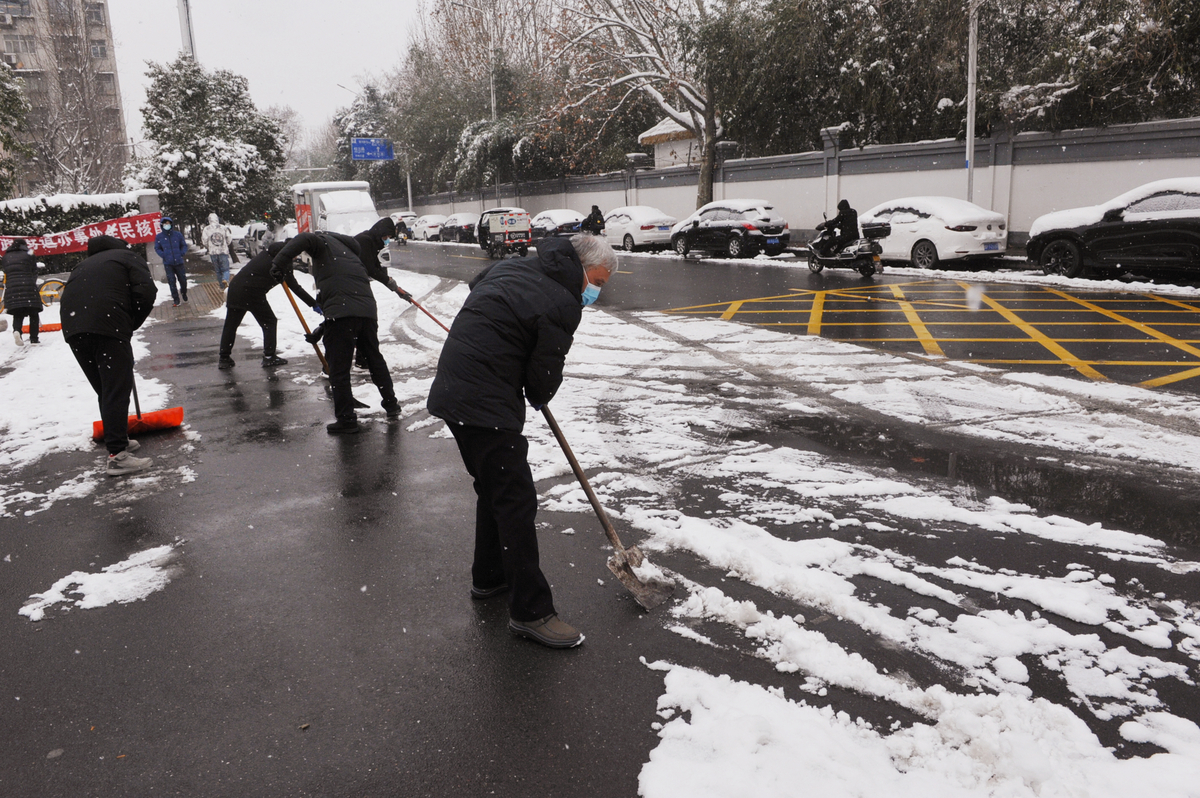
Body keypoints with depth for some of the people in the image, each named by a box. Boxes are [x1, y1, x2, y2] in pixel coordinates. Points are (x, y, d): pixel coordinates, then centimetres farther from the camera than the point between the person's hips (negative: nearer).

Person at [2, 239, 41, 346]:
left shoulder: (6, 257, 14)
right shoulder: (28, 255, 4)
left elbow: (4, 270, 17)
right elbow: (35, 273, 5)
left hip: (11, 289, 3)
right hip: (28, 288, -3)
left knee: (17, 314, 9)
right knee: (33, 314, 5)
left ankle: (16, 330, -21)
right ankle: (34, 338, 0)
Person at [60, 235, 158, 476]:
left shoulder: (85, 264, 34)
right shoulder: (128, 257, 15)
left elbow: (70, 295, 27)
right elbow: (146, 292, -2)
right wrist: (131, 325, 9)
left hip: (72, 327, 6)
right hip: (108, 326, -6)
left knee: (106, 390, 18)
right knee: (117, 390, -6)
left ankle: (119, 441, 28)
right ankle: (117, 455, -11)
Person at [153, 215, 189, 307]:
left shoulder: (178, 234, 1)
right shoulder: (159, 237, 2)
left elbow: (184, 245, 11)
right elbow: (157, 248, 11)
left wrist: (182, 253, -5)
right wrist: (163, 255, -5)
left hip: (179, 262, 0)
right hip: (168, 263, 0)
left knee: (183, 280, 7)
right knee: (171, 281, -3)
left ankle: (183, 292, 37)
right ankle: (175, 299, 5)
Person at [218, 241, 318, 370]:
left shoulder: (267, 253, 14)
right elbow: (296, 288, -10)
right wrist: (314, 304, -7)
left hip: (235, 286, 8)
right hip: (252, 293, -8)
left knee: (231, 324, 12)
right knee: (269, 322, 7)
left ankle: (224, 358, 18)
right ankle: (269, 356, 5)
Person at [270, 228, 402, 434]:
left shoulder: (324, 242, 8)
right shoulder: (349, 250, 31)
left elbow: (304, 239, -12)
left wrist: (280, 262, -17)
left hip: (341, 312, -7)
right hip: (367, 310, 8)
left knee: (339, 368, 1)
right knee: (375, 359, 23)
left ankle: (346, 419, 3)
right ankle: (391, 405, 32)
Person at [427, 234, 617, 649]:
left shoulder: (513, 266, 13)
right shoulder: (564, 303, -13)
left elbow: (474, 287, 31)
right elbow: (544, 379, -10)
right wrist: (537, 398, 16)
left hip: (453, 391, 10)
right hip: (485, 405, -10)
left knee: (493, 487, 23)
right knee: (516, 501, -5)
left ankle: (489, 576, 38)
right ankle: (531, 611, 3)